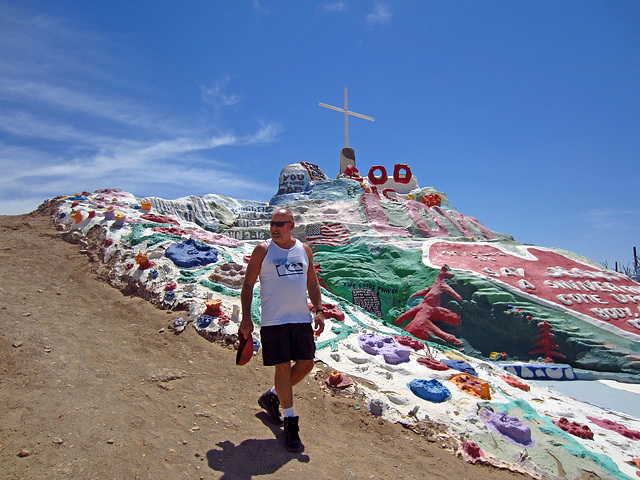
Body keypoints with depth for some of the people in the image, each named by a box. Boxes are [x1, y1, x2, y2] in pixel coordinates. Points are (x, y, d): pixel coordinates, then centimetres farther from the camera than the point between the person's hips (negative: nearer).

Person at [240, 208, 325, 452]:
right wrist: (246, 318, -6)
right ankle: (290, 423, 15)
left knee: (306, 364, 6)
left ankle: (272, 397, 30)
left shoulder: (304, 250, 9)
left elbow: (312, 283, 15)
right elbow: (248, 285, 0)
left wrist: (319, 311, 4)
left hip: (301, 319, 5)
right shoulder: (262, 250, -1)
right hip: (273, 320, -4)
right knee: (283, 368, -2)